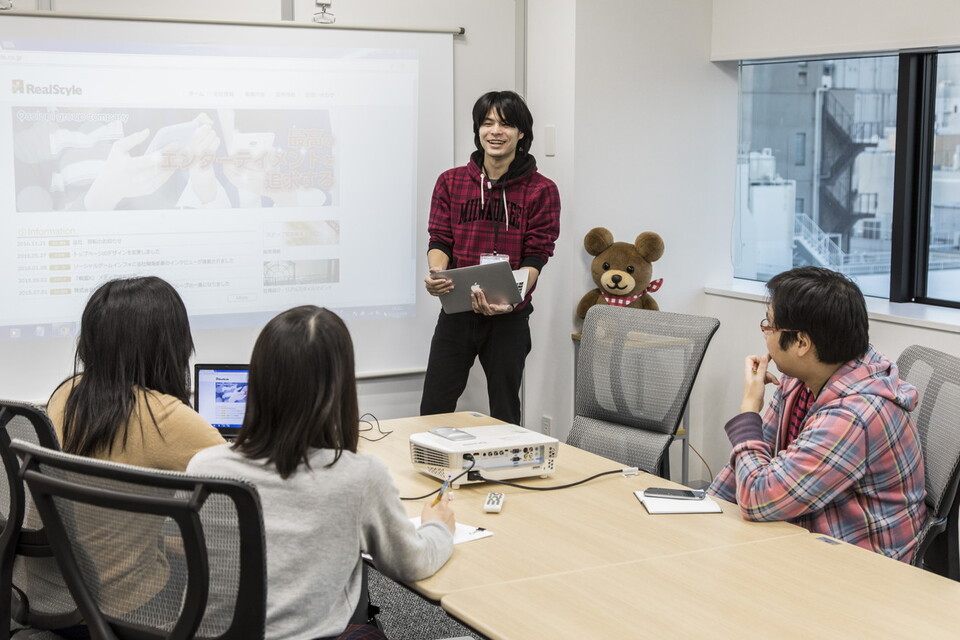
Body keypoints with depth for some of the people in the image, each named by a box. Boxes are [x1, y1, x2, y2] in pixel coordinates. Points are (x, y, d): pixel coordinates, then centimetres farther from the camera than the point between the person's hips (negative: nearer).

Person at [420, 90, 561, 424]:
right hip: (456, 313, 1)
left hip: (509, 319, -1)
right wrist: (436, 273, -21)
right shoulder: (451, 182, 6)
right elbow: (439, 240, 3)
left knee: (505, 416, 10)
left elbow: (536, 256, -6)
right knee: (433, 412, 2)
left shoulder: (542, 190, -1)